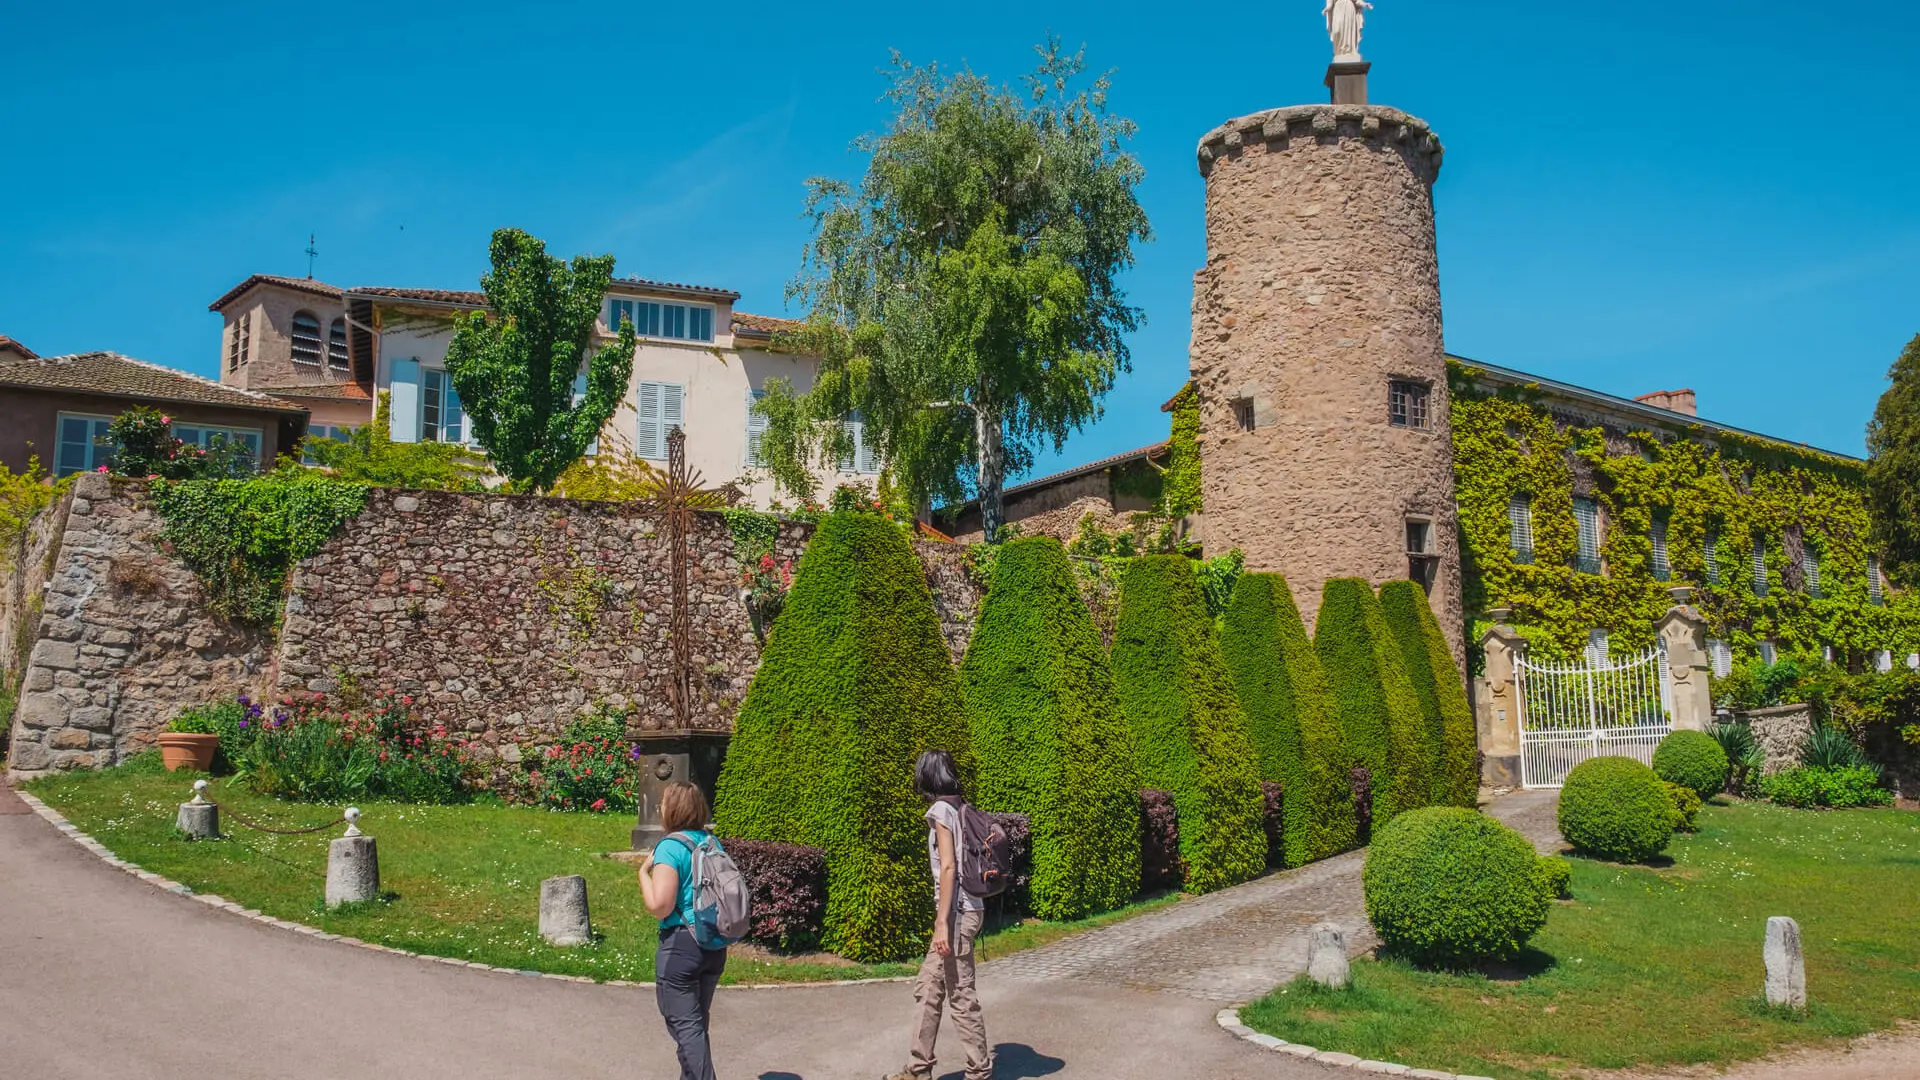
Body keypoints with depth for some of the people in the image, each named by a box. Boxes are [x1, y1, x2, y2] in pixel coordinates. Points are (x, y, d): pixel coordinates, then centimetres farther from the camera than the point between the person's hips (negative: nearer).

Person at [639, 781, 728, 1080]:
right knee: (698, 1020, 20)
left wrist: (644, 871, -7)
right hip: (715, 944, 8)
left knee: (685, 1024, 0)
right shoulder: (712, 842, 7)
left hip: (681, 945, -8)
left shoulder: (670, 847, -15)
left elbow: (659, 907, -20)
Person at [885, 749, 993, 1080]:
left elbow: (948, 866, -17)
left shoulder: (941, 810, -11)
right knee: (927, 988, 14)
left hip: (957, 912, -9)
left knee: (960, 995, -1)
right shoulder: (961, 808, 13)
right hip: (964, 909, 9)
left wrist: (943, 922, -18)